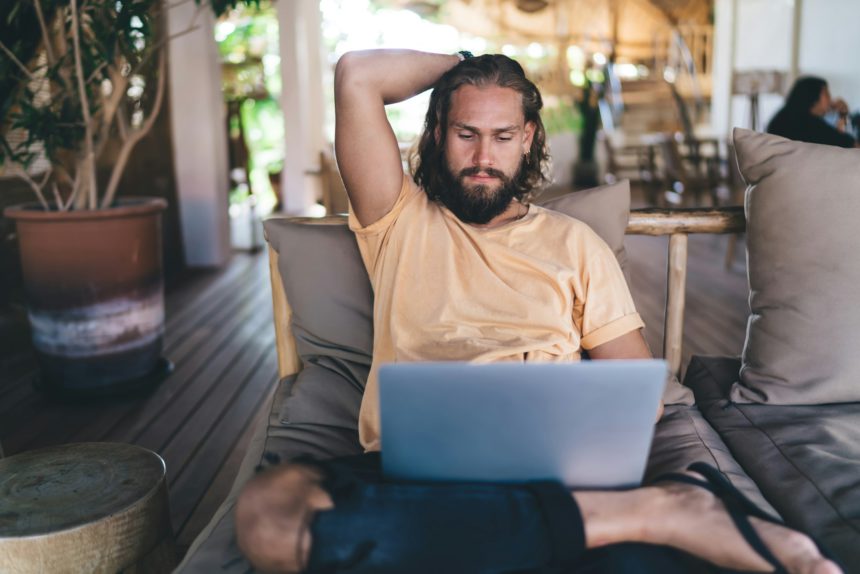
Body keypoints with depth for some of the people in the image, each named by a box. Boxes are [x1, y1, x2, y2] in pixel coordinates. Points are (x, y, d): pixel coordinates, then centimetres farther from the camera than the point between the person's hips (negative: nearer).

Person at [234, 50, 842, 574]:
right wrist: (460, 62, 23)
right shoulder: (402, 222, 17)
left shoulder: (574, 244, 20)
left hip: (550, 473, -3)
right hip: (409, 470, 4)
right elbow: (357, 76, 7)